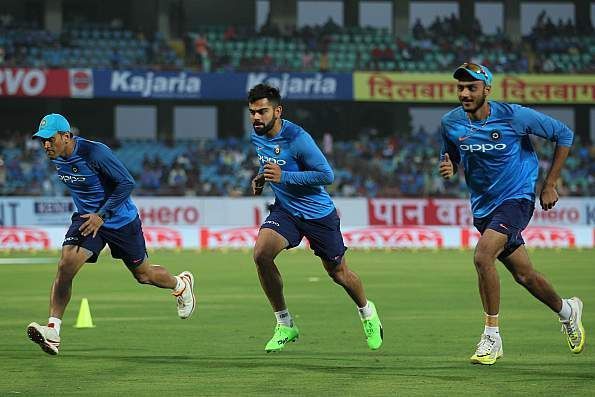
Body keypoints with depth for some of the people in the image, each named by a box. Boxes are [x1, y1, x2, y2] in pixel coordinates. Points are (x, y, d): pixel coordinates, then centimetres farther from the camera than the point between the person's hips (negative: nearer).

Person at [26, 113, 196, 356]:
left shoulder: (95, 153, -27)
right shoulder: (57, 158, -5)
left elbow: (127, 183, -23)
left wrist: (102, 215, -26)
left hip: (120, 220, -5)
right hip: (87, 218, 5)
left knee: (143, 275, 11)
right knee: (65, 266, -19)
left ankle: (181, 284, 44)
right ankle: (53, 331, -21)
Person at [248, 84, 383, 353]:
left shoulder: (297, 138, -24)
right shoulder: (256, 138, -2)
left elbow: (327, 175, -23)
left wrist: (283, 176, -27)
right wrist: (261, 178, 0)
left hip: (317, 212, -5)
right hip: (285, 210, 5)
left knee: (338, 273, 9)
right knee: (261, 254, -21)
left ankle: (367, 313, 42)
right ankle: (284, 325, -8)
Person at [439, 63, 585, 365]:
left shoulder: (514, 116, -17)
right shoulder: (451, 123, -5)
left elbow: (564, 135, -6)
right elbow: (449, 157, 13)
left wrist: (549, 186, -5)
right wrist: (447, 168, -14)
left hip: (516, 198, -5)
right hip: (482, 205, 5)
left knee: (483, 257, -27)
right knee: (524, 275, 13)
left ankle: (492, 337, -15)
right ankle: (567, 310, 41)